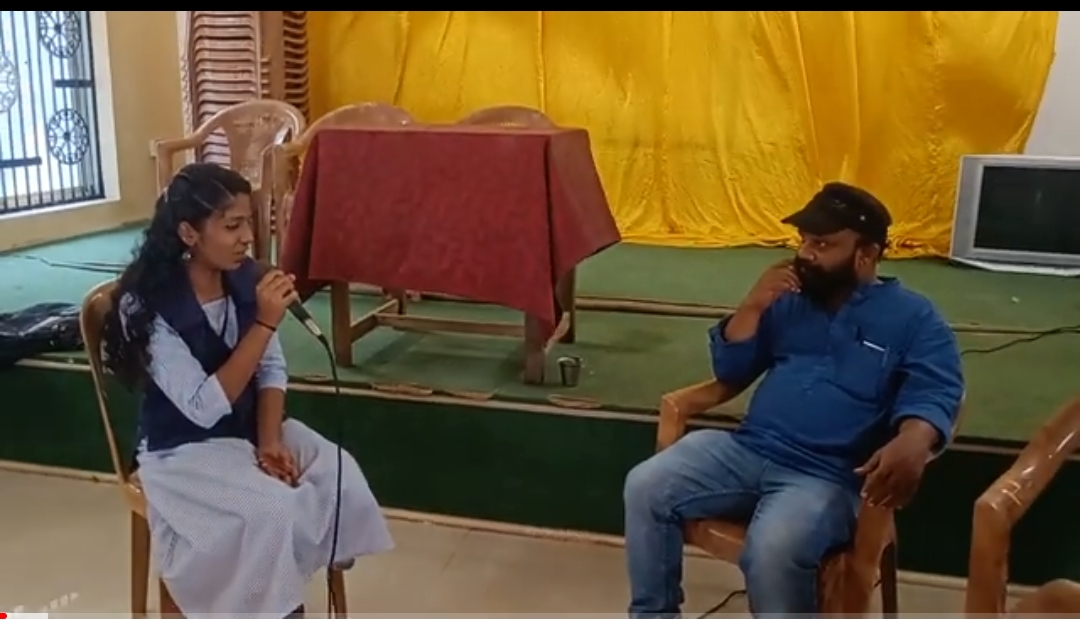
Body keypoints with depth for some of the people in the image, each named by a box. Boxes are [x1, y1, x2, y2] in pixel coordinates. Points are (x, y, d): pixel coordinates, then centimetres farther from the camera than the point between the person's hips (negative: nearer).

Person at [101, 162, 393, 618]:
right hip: (185, 448, -5)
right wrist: (265, 324, -31)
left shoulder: (244, 279, -6)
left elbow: (271, 370, 3)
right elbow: (204, 407, -27)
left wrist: (270, 440, -13)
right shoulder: (146, 306, -22)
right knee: (271, 510, -29)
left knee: (342, 478, -16)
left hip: (250, 425, 6)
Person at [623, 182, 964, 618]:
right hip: (745, 451, 5)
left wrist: (911, 443, -33)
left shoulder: (912, 317, 5)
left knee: (774, 549, -34)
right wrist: (752, 306, 0)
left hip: (828, 476, -5)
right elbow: (729, 371, 16)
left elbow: (934, 393, -10)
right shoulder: (788, 300, 17)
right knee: (645, 486, -14)